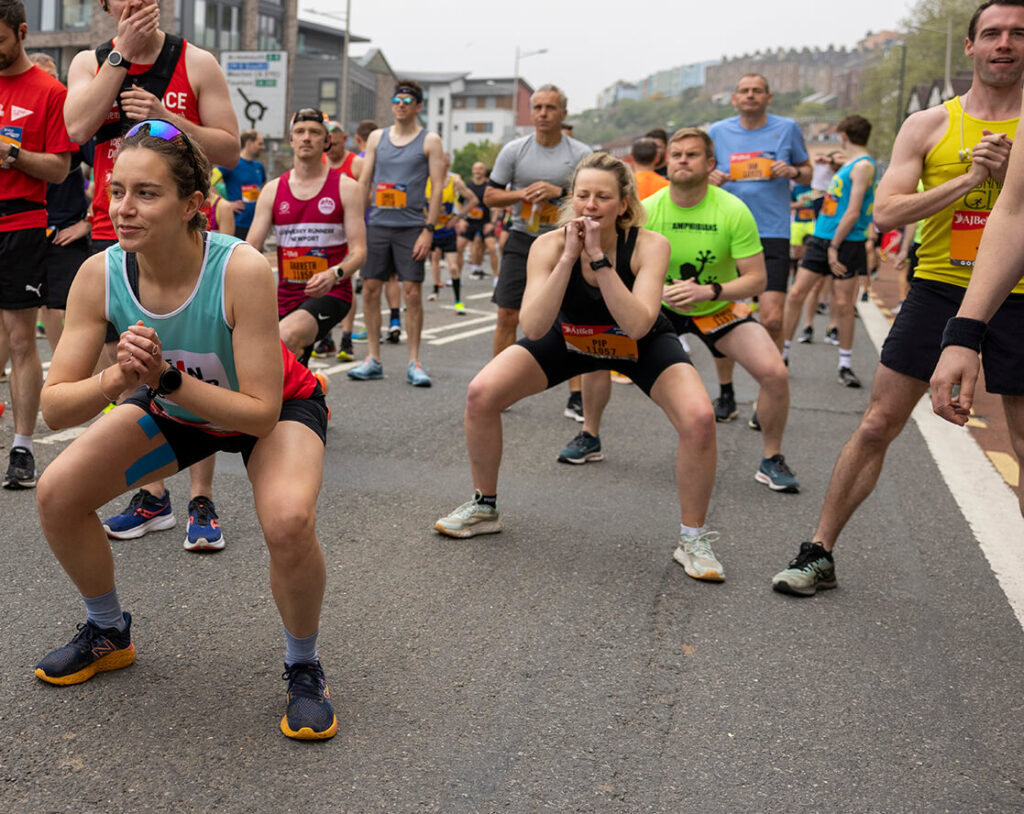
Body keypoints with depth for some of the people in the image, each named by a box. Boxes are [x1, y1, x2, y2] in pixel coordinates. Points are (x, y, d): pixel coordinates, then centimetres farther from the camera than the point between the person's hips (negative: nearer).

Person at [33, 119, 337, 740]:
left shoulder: (242, 269, -35)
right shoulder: (100, 275, -22)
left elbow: (261, 411, -33)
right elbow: (54, 408, -21)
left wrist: (165, 379, -42)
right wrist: (117, 379, -41)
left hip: (279, 410, -4)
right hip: (171, 410, 5)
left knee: (289, 521, -32)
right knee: (59, 492, -7)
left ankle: (304, 668, -3)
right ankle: (109, 634, 22)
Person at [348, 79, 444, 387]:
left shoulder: (429, 141, 2)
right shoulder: (377, 137, 13)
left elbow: (437, 187, -3)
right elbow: (364, 182, 14)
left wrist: (428, 229, -11)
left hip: (411, 227, -3)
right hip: (377, 224, 4)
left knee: (412, 293, -5)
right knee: (370, 290, 3)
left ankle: (414, 363, 5)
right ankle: (374, 360, 13)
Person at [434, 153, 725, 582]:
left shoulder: (649, 245, -28)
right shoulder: (549, 245, -24)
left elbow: (637, 326, -40)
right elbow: (533, 327, -35)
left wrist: (598, 257, -42)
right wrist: (569, 256, -40)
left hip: (641, 346, -2)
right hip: (569, 338, 2)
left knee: (699, 417, -26)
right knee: (481, 393, -14)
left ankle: (693, 538, -3)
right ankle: (484, 507, 11)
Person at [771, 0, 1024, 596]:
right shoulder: (929, 125, 4)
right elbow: (886, 213, -5)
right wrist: (968, 180, -15)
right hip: (939, 289, 0)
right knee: (877, 425, 0)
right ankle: (820, 553, 10)